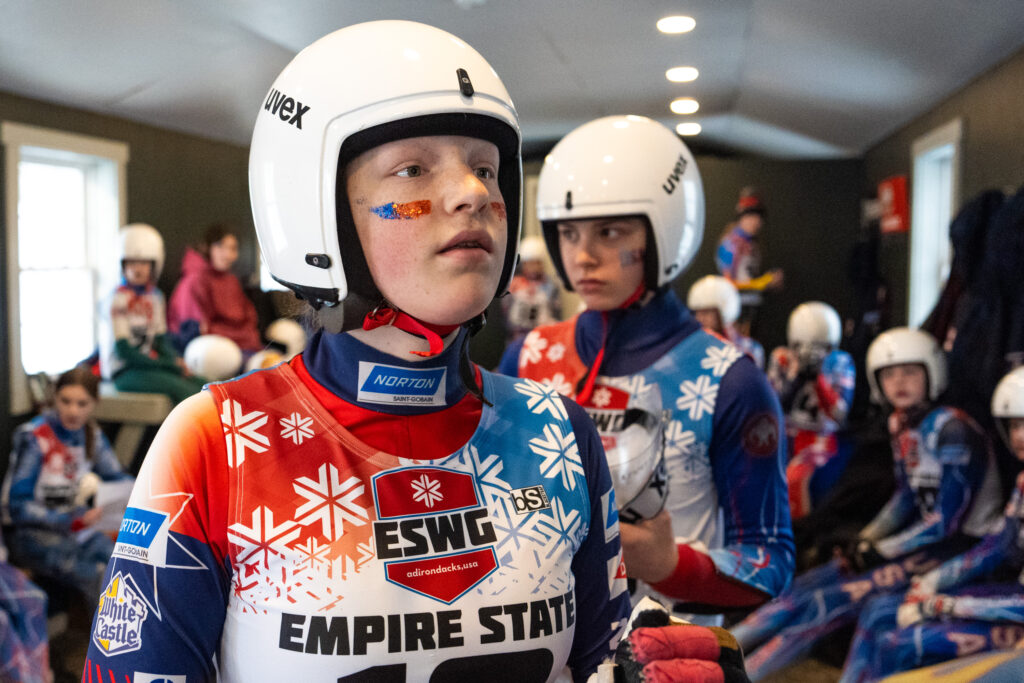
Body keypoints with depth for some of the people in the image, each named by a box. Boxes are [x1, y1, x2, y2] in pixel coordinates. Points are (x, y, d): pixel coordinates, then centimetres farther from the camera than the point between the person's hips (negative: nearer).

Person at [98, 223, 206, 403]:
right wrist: (169, 365, -15)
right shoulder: (117, 300, -11)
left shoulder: (155, 297, 12)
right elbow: (123, 350, -15)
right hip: (124, 372, -7)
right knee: (180, 387, -28)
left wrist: (176, 360, -9)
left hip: (149, 365, 7)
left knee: (202, 384, -14)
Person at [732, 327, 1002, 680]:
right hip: (927, 535, 8)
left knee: (834, 599, -24)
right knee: (809, 585, -5)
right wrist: (865, 541, 2)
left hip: (962, 543, -8)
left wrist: (879, 552, -13)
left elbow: (946, 521, -20)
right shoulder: (902, 424, 7)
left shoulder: (952, 429, -18)